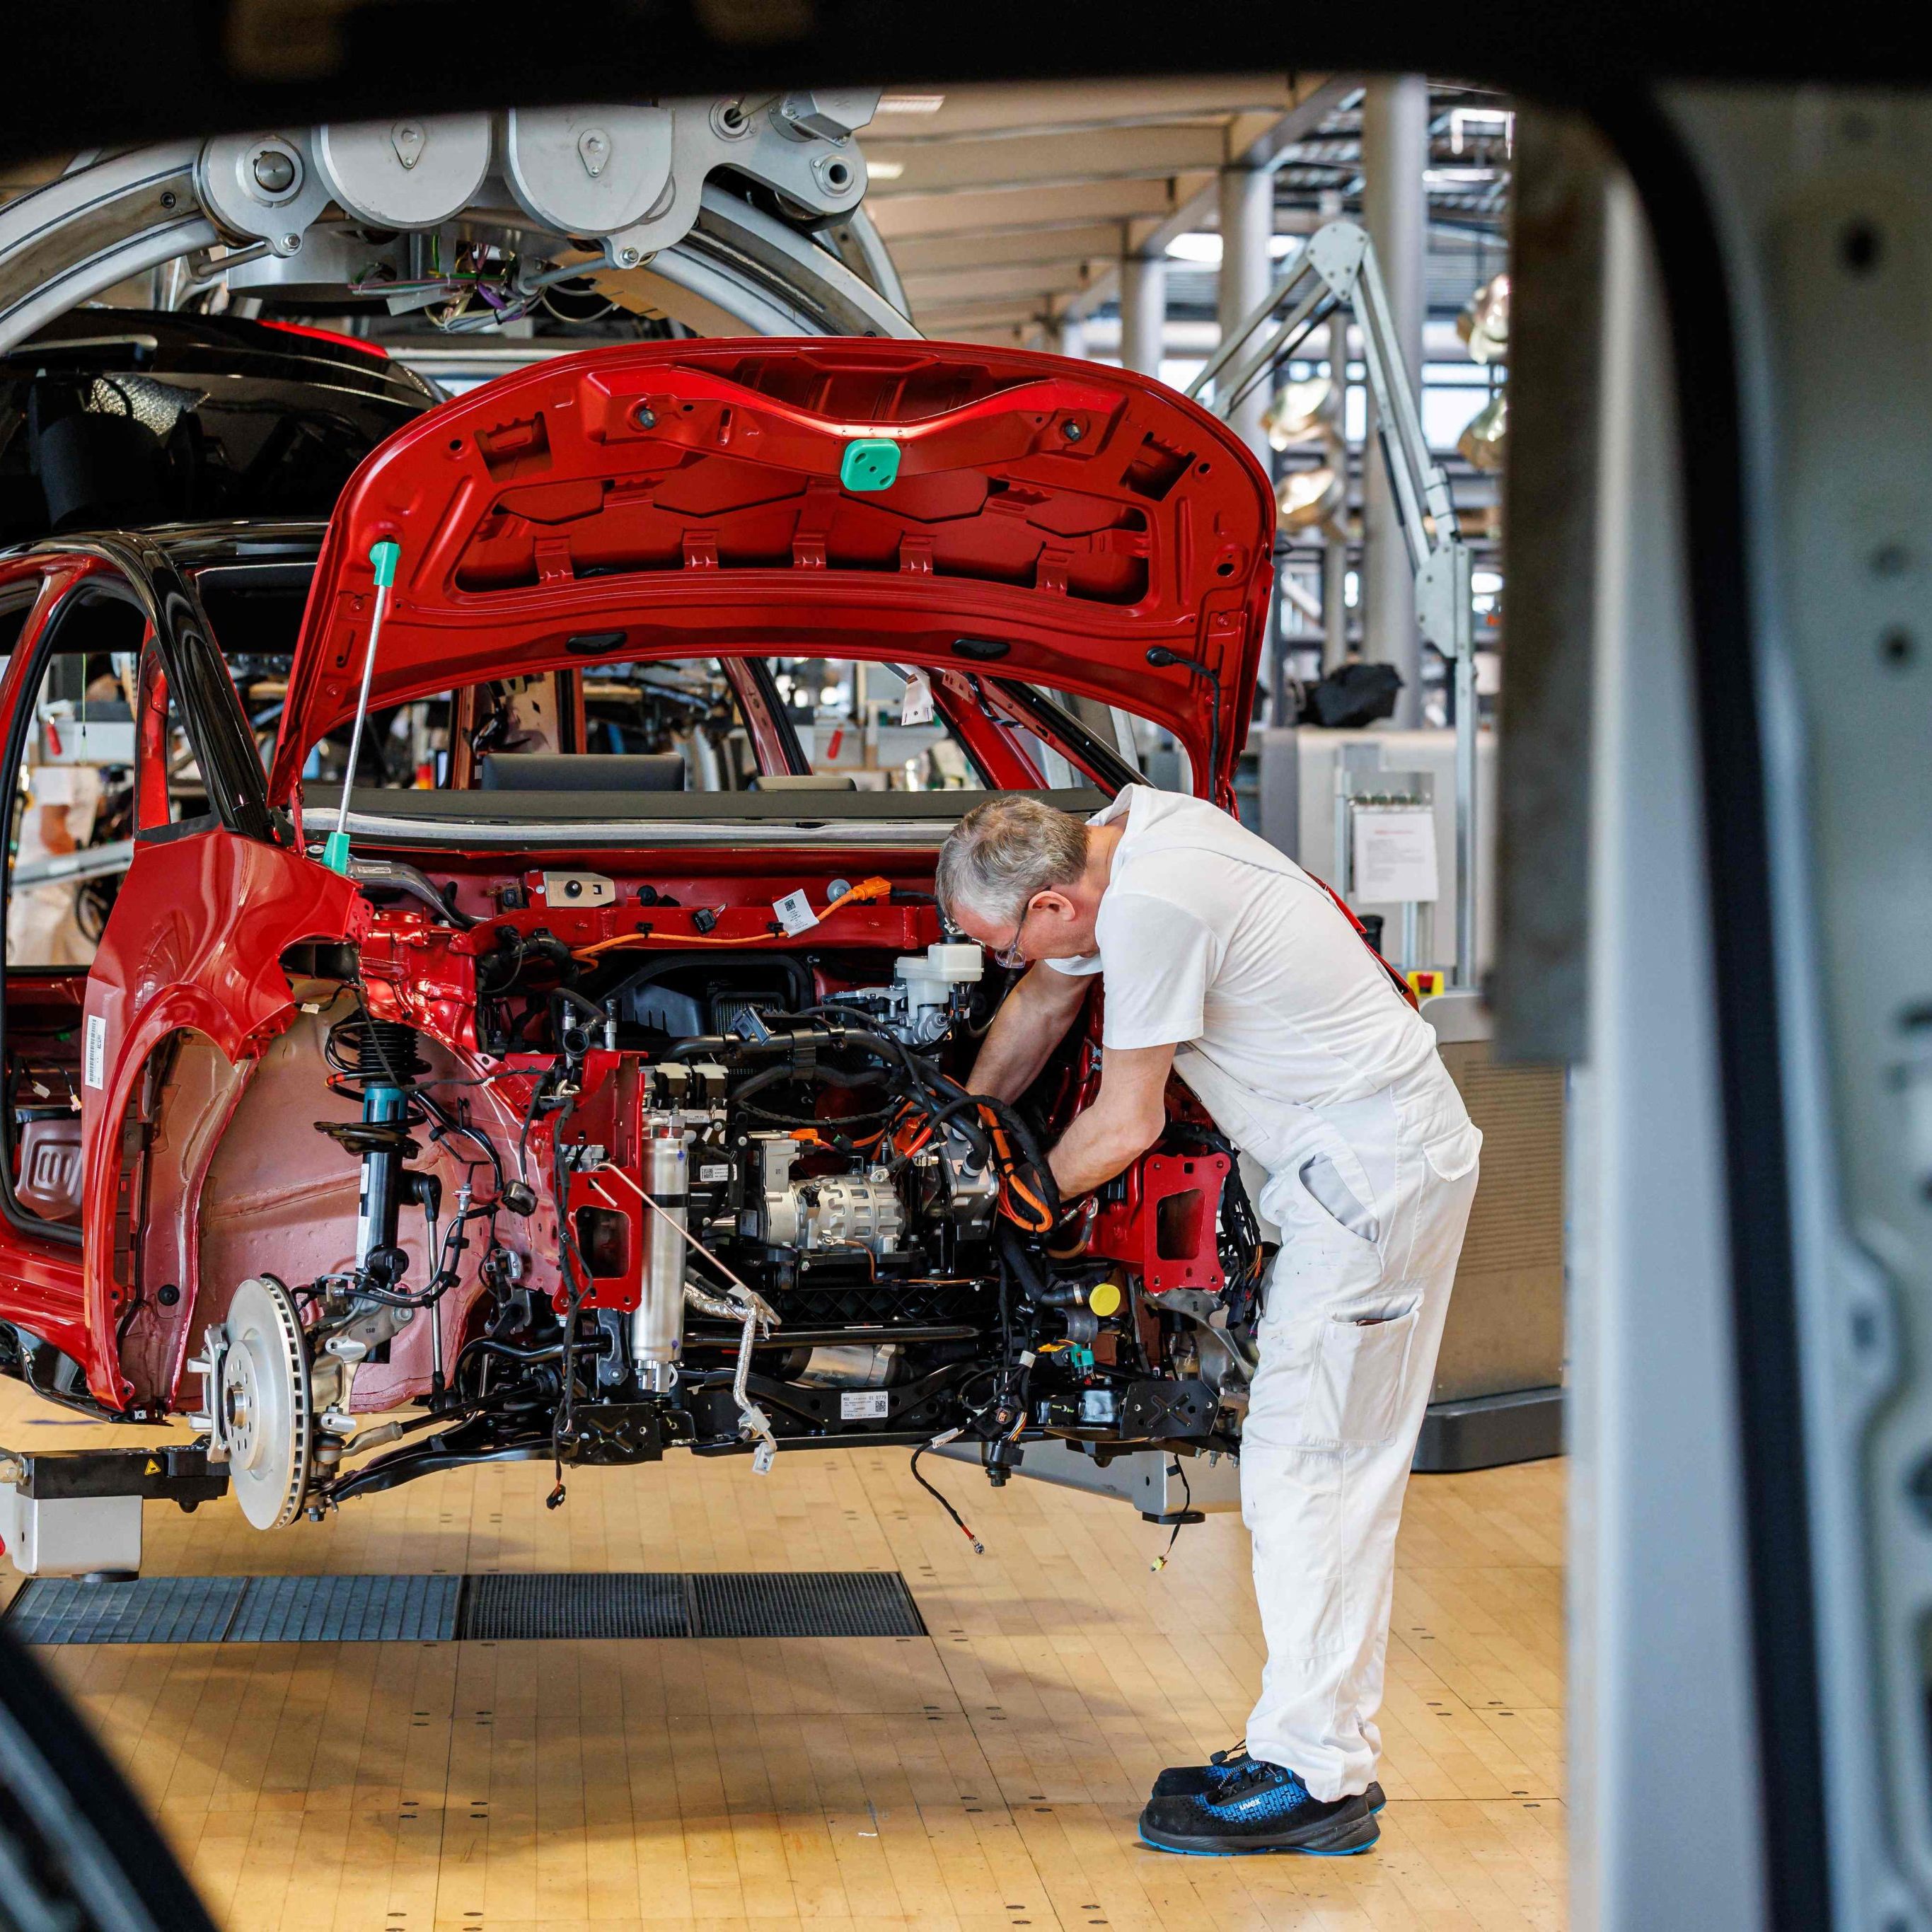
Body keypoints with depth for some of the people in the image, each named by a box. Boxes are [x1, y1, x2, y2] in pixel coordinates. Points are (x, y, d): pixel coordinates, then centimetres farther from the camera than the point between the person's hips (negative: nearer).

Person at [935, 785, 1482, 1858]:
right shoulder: (1115, 838, 6)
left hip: (1374, 1166, -10)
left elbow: (1126, 1124, -14)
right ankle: (1332, 1751, 18)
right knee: (1342, 1468, 12)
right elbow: (1044, 1001, 23)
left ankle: (1313, 1777, -2)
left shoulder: (1155, 905, -23)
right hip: (1384, 1158, 10)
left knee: (1303, 1466, -7)